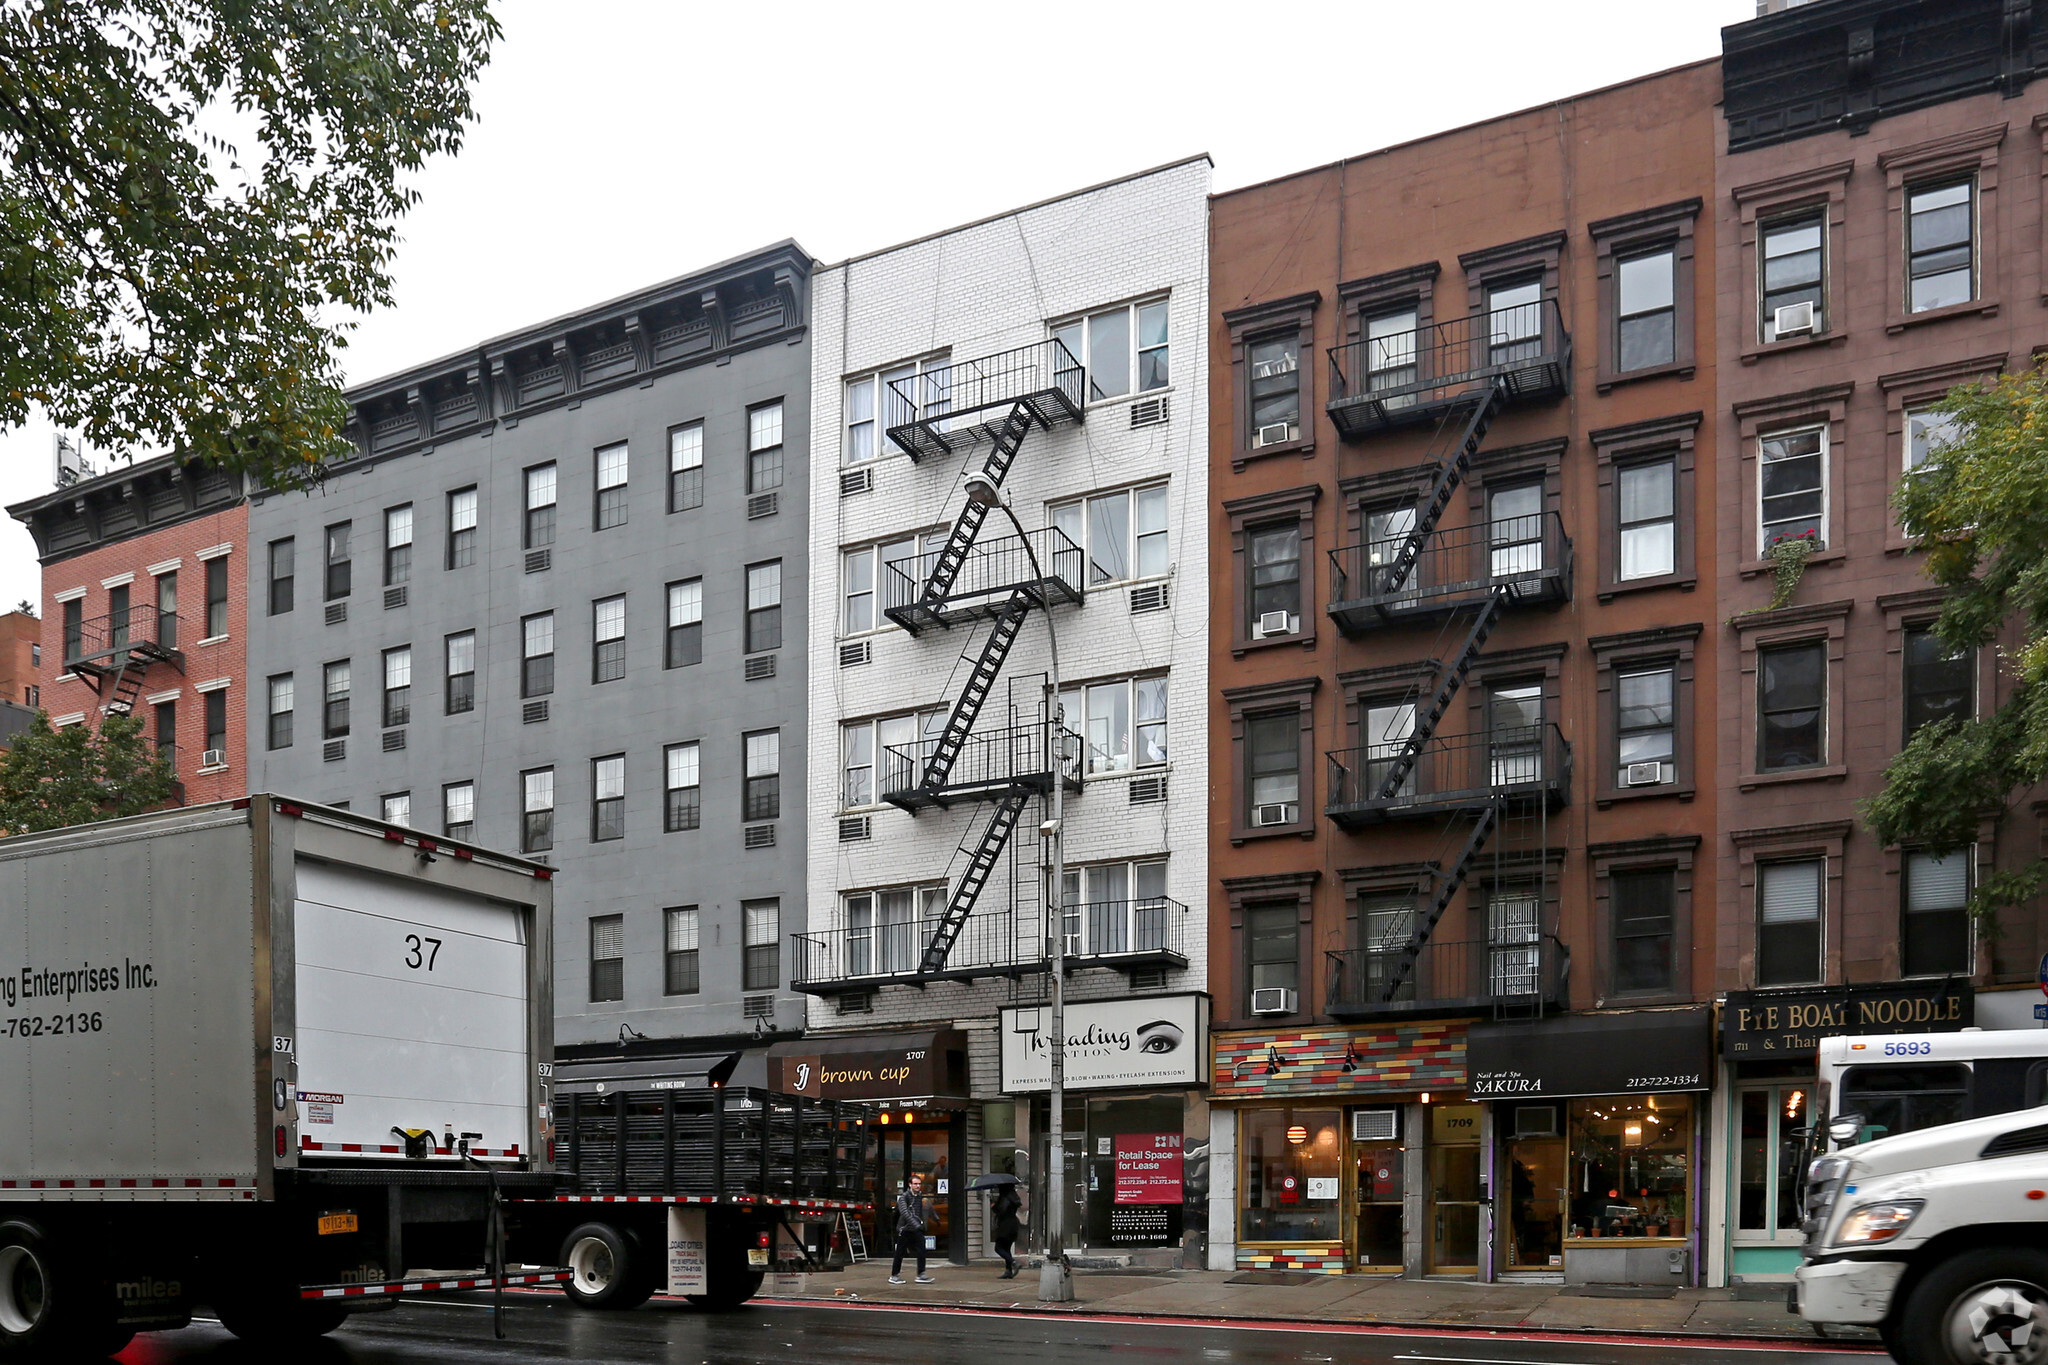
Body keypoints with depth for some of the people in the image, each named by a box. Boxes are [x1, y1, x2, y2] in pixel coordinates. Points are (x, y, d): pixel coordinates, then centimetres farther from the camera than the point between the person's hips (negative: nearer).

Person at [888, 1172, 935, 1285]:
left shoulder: (920, 1196, 9)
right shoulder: (904, 1197, -11)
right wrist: (915, 1224, -33)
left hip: (917, 1230, 5)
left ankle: (921, 1275, -5)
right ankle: (894, 1276, 16)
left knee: (921, 1250, -8)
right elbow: (904, 1212, -25)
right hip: (904, 1229, -5)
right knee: (900, 1253, 3)